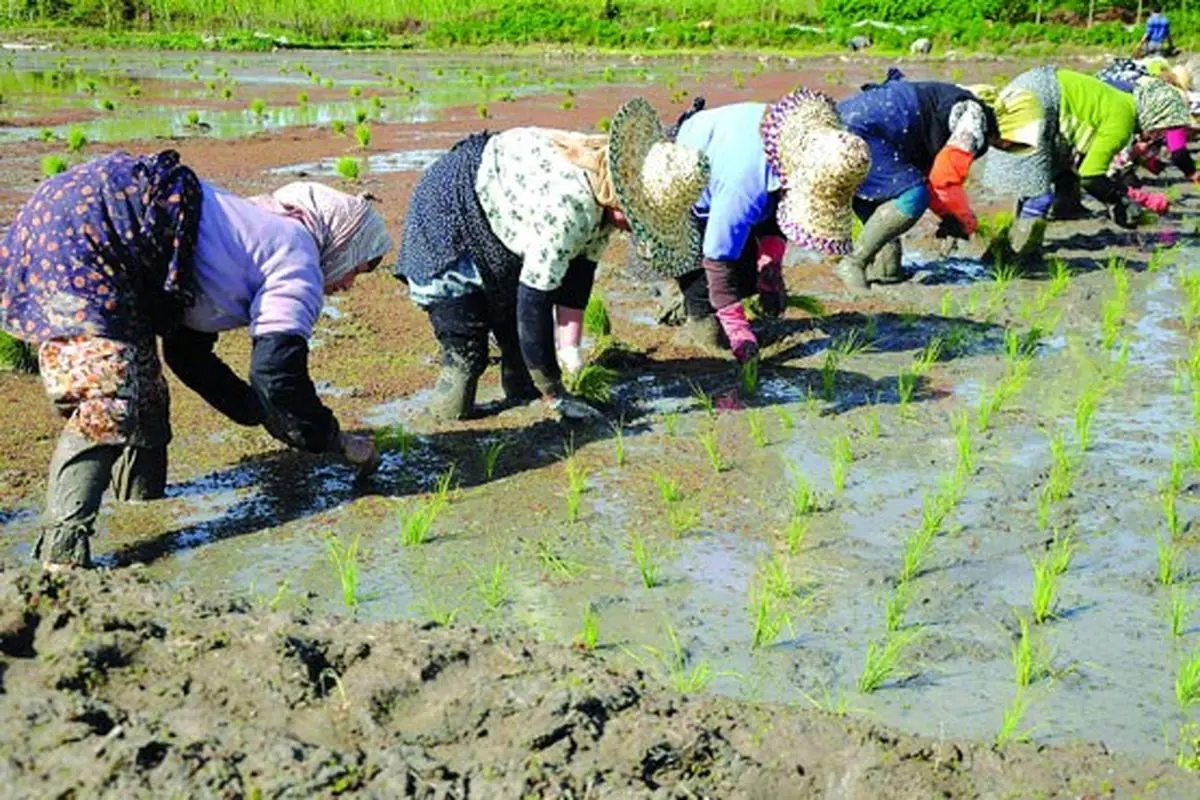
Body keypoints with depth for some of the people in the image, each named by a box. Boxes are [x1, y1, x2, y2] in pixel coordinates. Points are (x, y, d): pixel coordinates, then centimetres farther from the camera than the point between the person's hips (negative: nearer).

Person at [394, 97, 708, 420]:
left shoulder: (605, 185, -15)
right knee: (465, 348, -11)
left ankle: (521, 393, 29)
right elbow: (534, 303, -35)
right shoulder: (567, 209, -40)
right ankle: (448, 412, 10)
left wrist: (570, 343, -16)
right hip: (447, 217, -9)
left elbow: (579, 272, -7)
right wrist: (555, 397, -28)